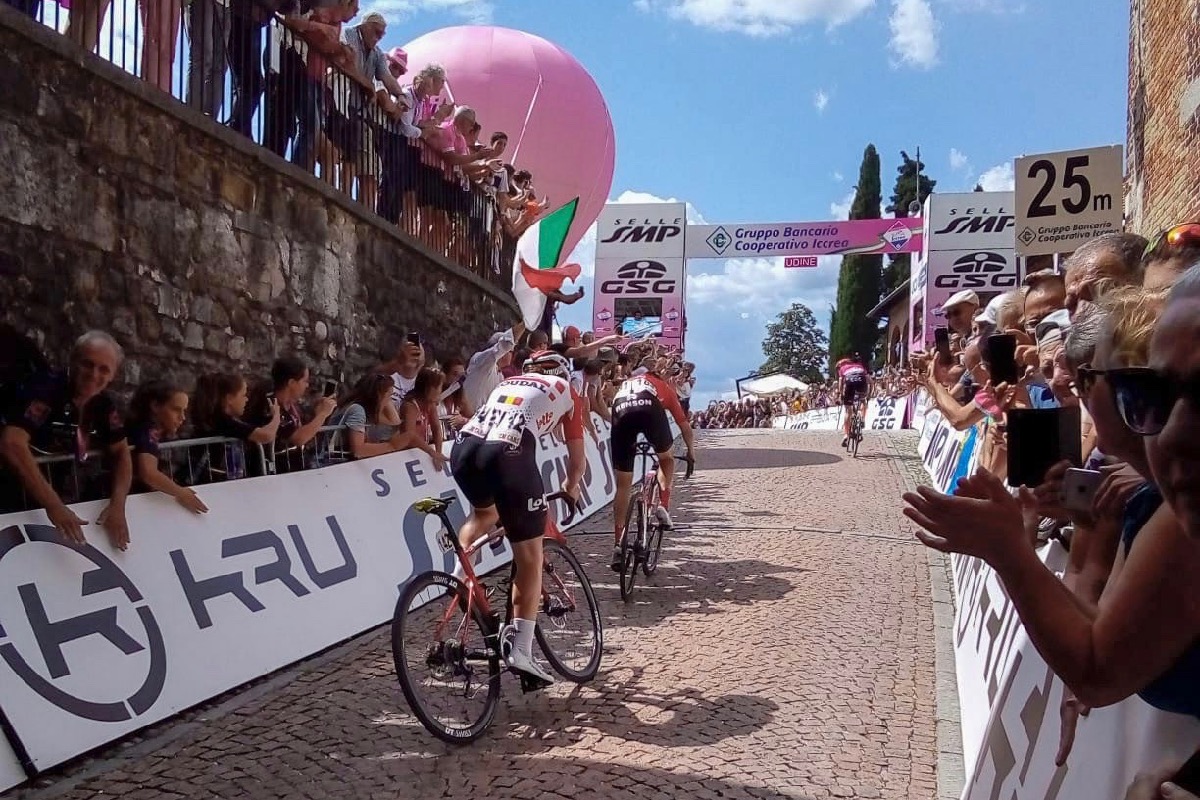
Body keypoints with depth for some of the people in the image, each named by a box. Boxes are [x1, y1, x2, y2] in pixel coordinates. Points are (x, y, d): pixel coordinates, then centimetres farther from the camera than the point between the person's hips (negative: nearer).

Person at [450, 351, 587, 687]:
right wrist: (571, 488, 49)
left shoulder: (508, 383, 36)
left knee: (485, 511, 36)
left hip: (464, 446, 5)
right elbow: (578, 459, 27)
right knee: (530, 556, 6)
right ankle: (521, 649, 1)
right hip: (507, 452, -5)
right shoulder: (568, 393, 26)